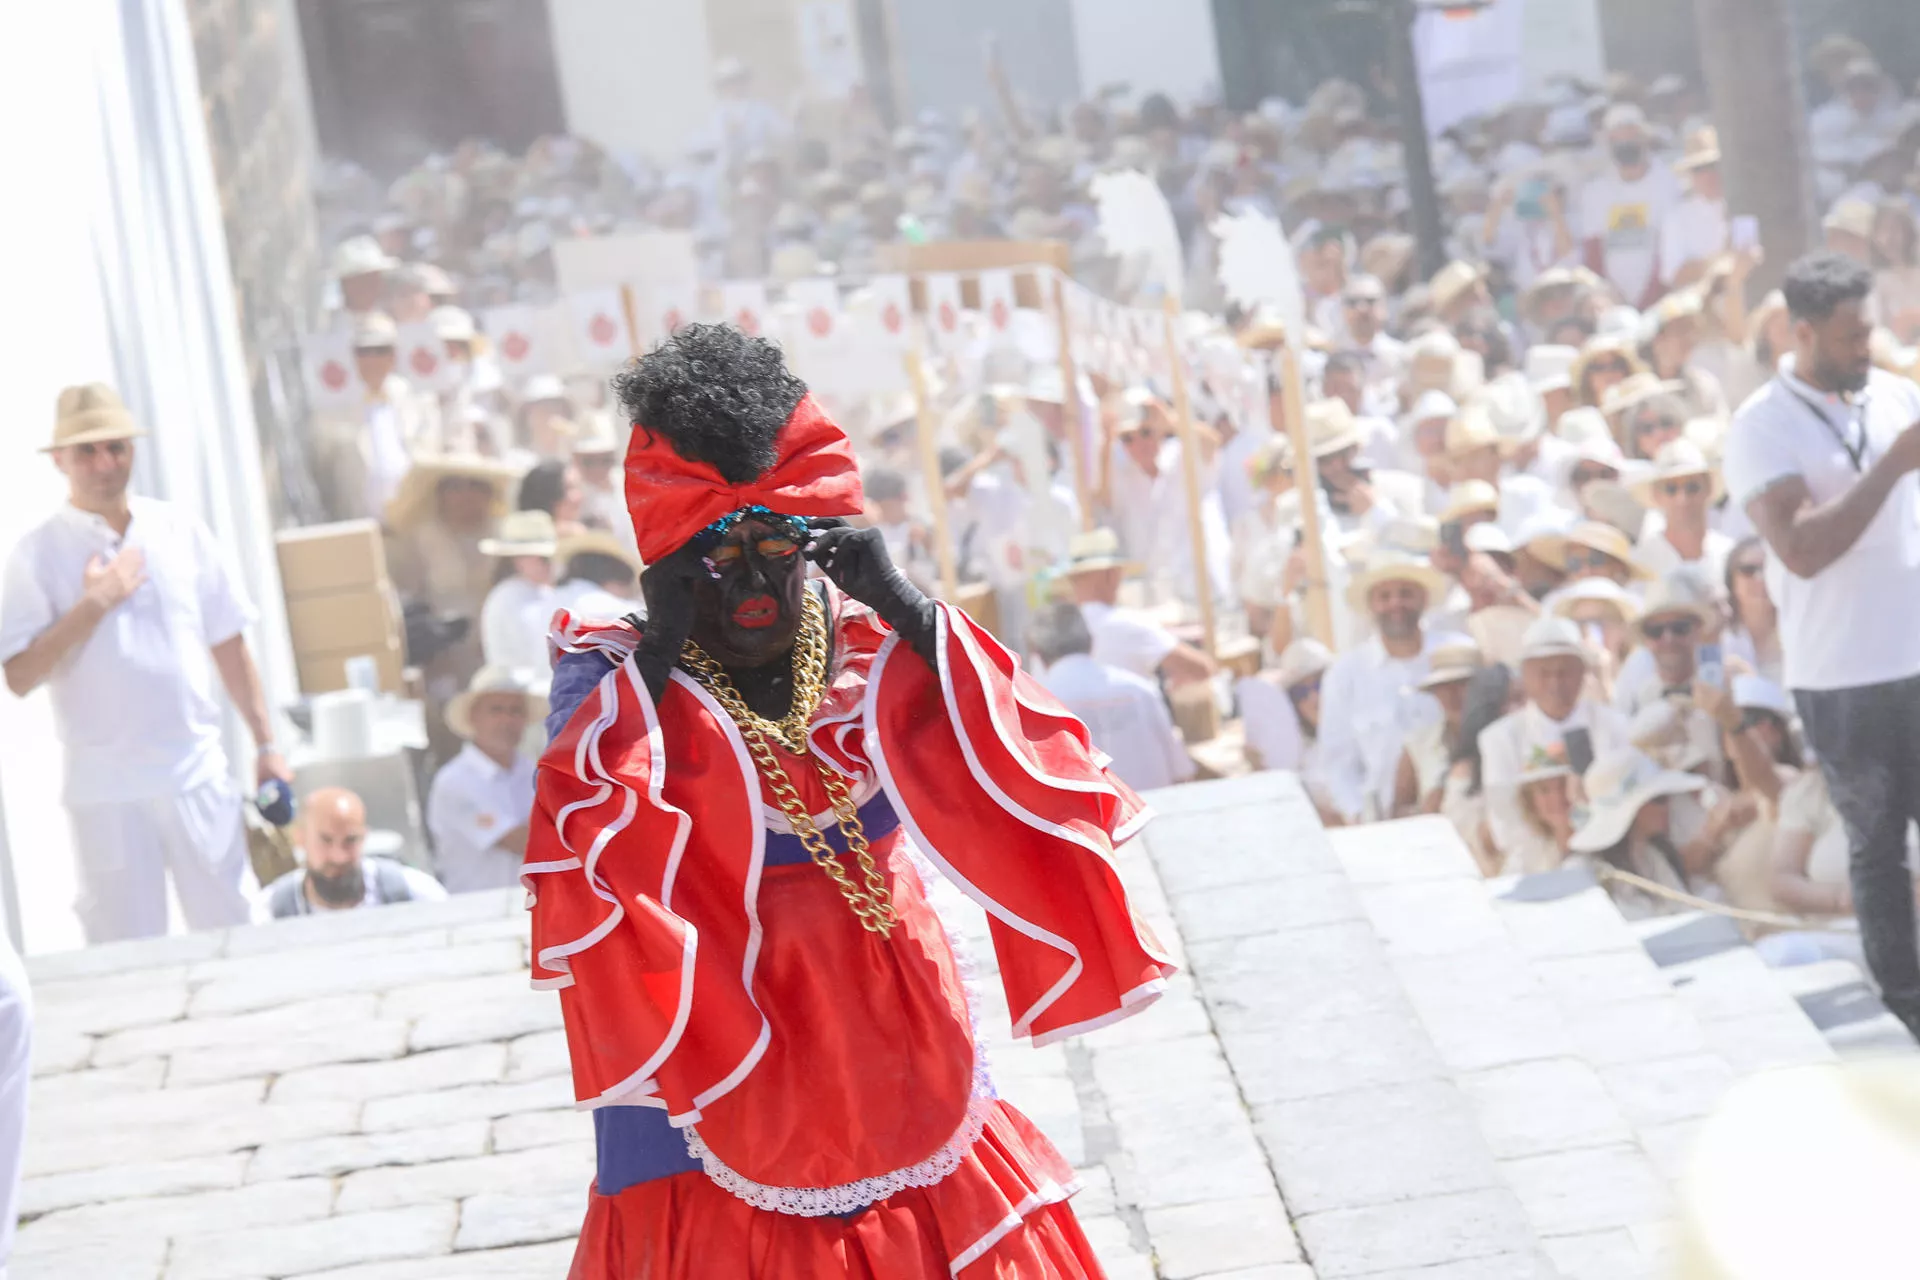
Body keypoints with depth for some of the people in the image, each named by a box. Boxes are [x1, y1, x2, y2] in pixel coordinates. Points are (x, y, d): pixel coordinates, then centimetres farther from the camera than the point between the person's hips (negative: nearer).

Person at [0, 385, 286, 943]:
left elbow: (228, 645, 12)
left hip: (199, 774, 2)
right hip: (106, 789, -2)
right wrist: (92, 606, -15)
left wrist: (266, 744, 10)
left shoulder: (180, 531, 7)